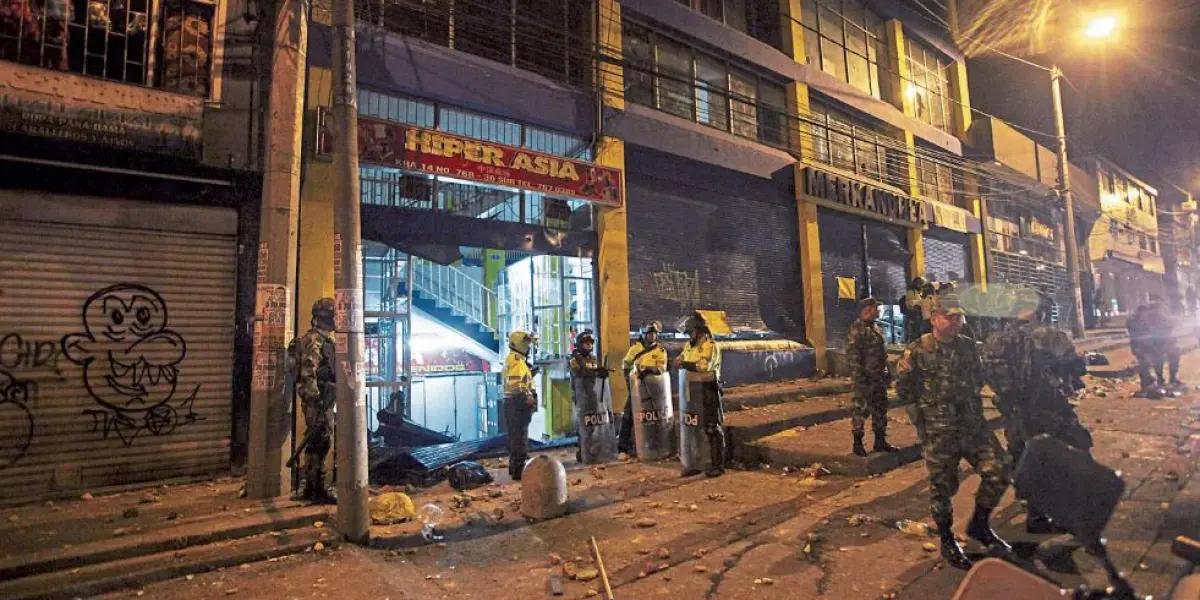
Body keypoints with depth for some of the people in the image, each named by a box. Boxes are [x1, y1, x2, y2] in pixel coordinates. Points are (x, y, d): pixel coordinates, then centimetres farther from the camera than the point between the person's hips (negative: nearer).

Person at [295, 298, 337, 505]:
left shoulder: (326, 339, 18)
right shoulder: (313, 340, -12)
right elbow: (308, 373, -20)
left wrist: (329, 399, 24)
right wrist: (317, 400, -24)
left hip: (325, 398, 10)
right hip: (317, 399, -10)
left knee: (317, 443, 14)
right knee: (319, 443, -7)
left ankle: (311, 487, 22)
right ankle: (317, 489, -2)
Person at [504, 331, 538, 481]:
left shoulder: (514, 360, 17)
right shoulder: (516, 361, -16)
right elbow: (516, 386, -25)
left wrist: (530, 373, 13)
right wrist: (528, 399, -23)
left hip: (516, 403, 11)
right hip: (518, 403, -11)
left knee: (516, 435, 18)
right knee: (520, 436, -7)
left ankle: (515, 466, 28)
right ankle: (519, 470, -3)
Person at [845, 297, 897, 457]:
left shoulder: (875, 327, 13)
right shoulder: (856, 329, -15)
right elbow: (852, 357, -19)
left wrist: (887, 372, 17)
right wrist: (859, 379, -22)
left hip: (879, 377, 9)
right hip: (865, 379, -9)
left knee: (880, 410, 14)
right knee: (860, 411, 0)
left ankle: (880, 441, 26)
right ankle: (857, 443, 11)